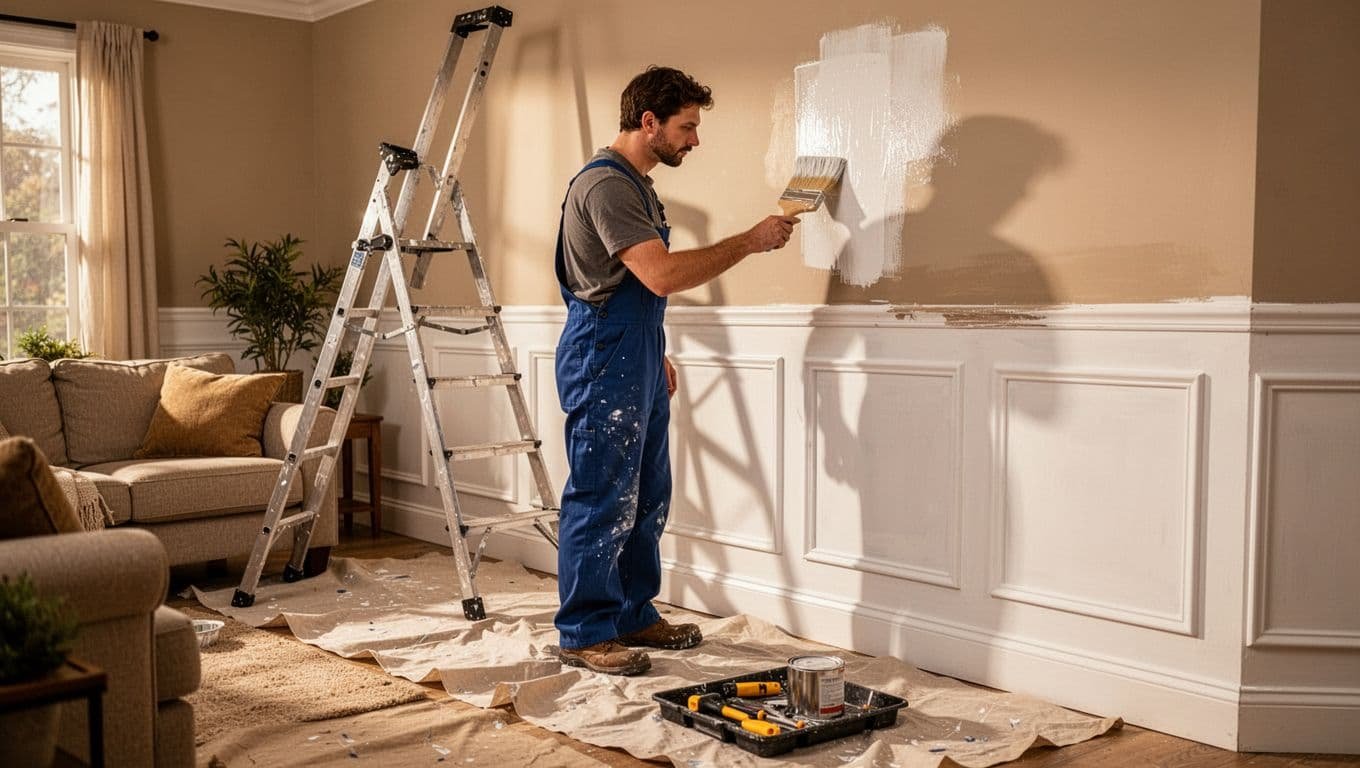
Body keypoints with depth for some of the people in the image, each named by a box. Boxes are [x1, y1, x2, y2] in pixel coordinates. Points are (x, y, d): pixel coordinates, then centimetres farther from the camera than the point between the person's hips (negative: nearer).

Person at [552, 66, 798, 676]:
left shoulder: (636, 184, 17)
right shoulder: (604, 183, -17)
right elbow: (663, 274, -27)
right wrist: (750, 241, -19)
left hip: (637, 361, 10)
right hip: (603, 362, -10)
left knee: (646, 499, 14)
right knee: (601, 502, -3)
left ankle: (633, 615, 26)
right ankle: (583, 634, 7)